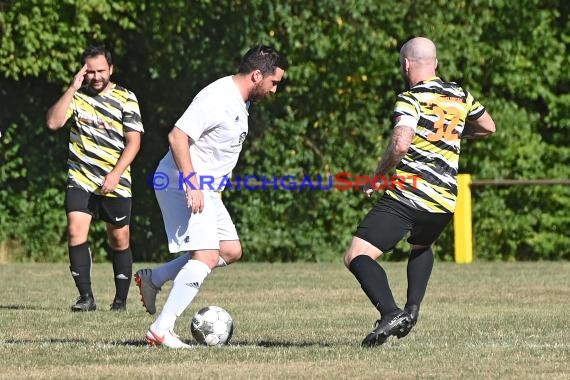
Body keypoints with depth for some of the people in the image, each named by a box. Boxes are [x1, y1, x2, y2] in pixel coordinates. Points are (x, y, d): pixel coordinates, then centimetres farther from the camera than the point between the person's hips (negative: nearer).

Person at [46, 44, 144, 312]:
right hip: (80, 179, 1)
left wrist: (115, 174, -15)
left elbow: (133, 141, -5)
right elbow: (53, 123, -11)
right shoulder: (76, 96, 4)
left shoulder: (126, 99, -2)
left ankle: (121, 299, 16)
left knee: (120, 240, 3)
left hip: (115, 183, -1)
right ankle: (86, 297, -11)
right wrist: (73, 89, -14)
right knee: (75, 232, -15)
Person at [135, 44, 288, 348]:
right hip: (184, 186, -10)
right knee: (206, 256, -18)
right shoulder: (218, 99, -20)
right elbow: (177, 136, -26)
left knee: (230, 251, 12)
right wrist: (192, 183, -30)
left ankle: (153, 278, 18)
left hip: (205, 190, 10)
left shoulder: (240, 101, 12)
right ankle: (161, 331, -17)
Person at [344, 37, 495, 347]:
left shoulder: (410, 99, -7)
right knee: (421, 247, 37)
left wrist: (376, 176, -8)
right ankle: (412, 308, 17)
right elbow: (488, 127, 30)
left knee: (357, 256, -9)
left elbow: (400, 144, -22)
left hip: (408, 194, -7)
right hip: (445, 200, 7)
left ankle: (390, 313, -28)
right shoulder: (461, 96, 13)